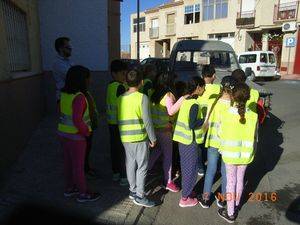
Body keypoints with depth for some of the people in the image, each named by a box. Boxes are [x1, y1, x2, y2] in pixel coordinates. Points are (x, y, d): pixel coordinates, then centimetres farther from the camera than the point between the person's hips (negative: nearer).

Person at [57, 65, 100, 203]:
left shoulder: (64, 94, 2)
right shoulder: (79, 97, -23)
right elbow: (77, 120, -27)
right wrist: (86, 132, -12)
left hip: (63, 133, 8)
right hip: (75, 136, -8)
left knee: (68, 161, 20)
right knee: (78, 165, 5)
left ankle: (69, 188, 37)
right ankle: (83, 194, 21)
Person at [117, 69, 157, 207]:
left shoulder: (121, 99, 5)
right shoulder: (142, 98, -12)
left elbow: (119, 118, 9)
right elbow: (147, 121, -13)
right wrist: (153, 138, -4)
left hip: (125, 137, 6)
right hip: (140, 137, -6)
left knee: (130, 164, 17)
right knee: (142, 166, 5)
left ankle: (133, 190, 29)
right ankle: (139, 196, 11)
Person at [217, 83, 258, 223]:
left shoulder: (225, 114, -18)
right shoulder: (253, 116, -11)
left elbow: (221, 134, -7)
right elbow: (254, 137, -1)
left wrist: (222, 148, 13)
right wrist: (252, 152, 15)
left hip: (230, 153, -2)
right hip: (245, 154, 3)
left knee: (231, 181, 12)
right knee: (240, 179, 21)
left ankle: (230, 213, 25)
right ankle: (236, 204, 43)